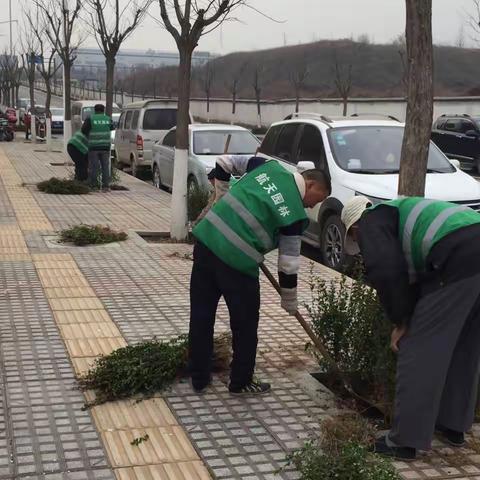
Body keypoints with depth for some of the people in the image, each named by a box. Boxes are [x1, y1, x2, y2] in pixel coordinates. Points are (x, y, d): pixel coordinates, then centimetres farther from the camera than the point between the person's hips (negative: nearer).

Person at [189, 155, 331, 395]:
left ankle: (198, 379, 28)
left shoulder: (269, 166, 10)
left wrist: (222, 202, 26)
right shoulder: (295, 213, -4)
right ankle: (241, 382, 27)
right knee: (245, 324, 14)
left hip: (206, 239, 7)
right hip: (237, 261, -6)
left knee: (201, 316, 15)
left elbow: (224, 162, 17)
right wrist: (290, 304, 13)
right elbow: (288, 265, 0)